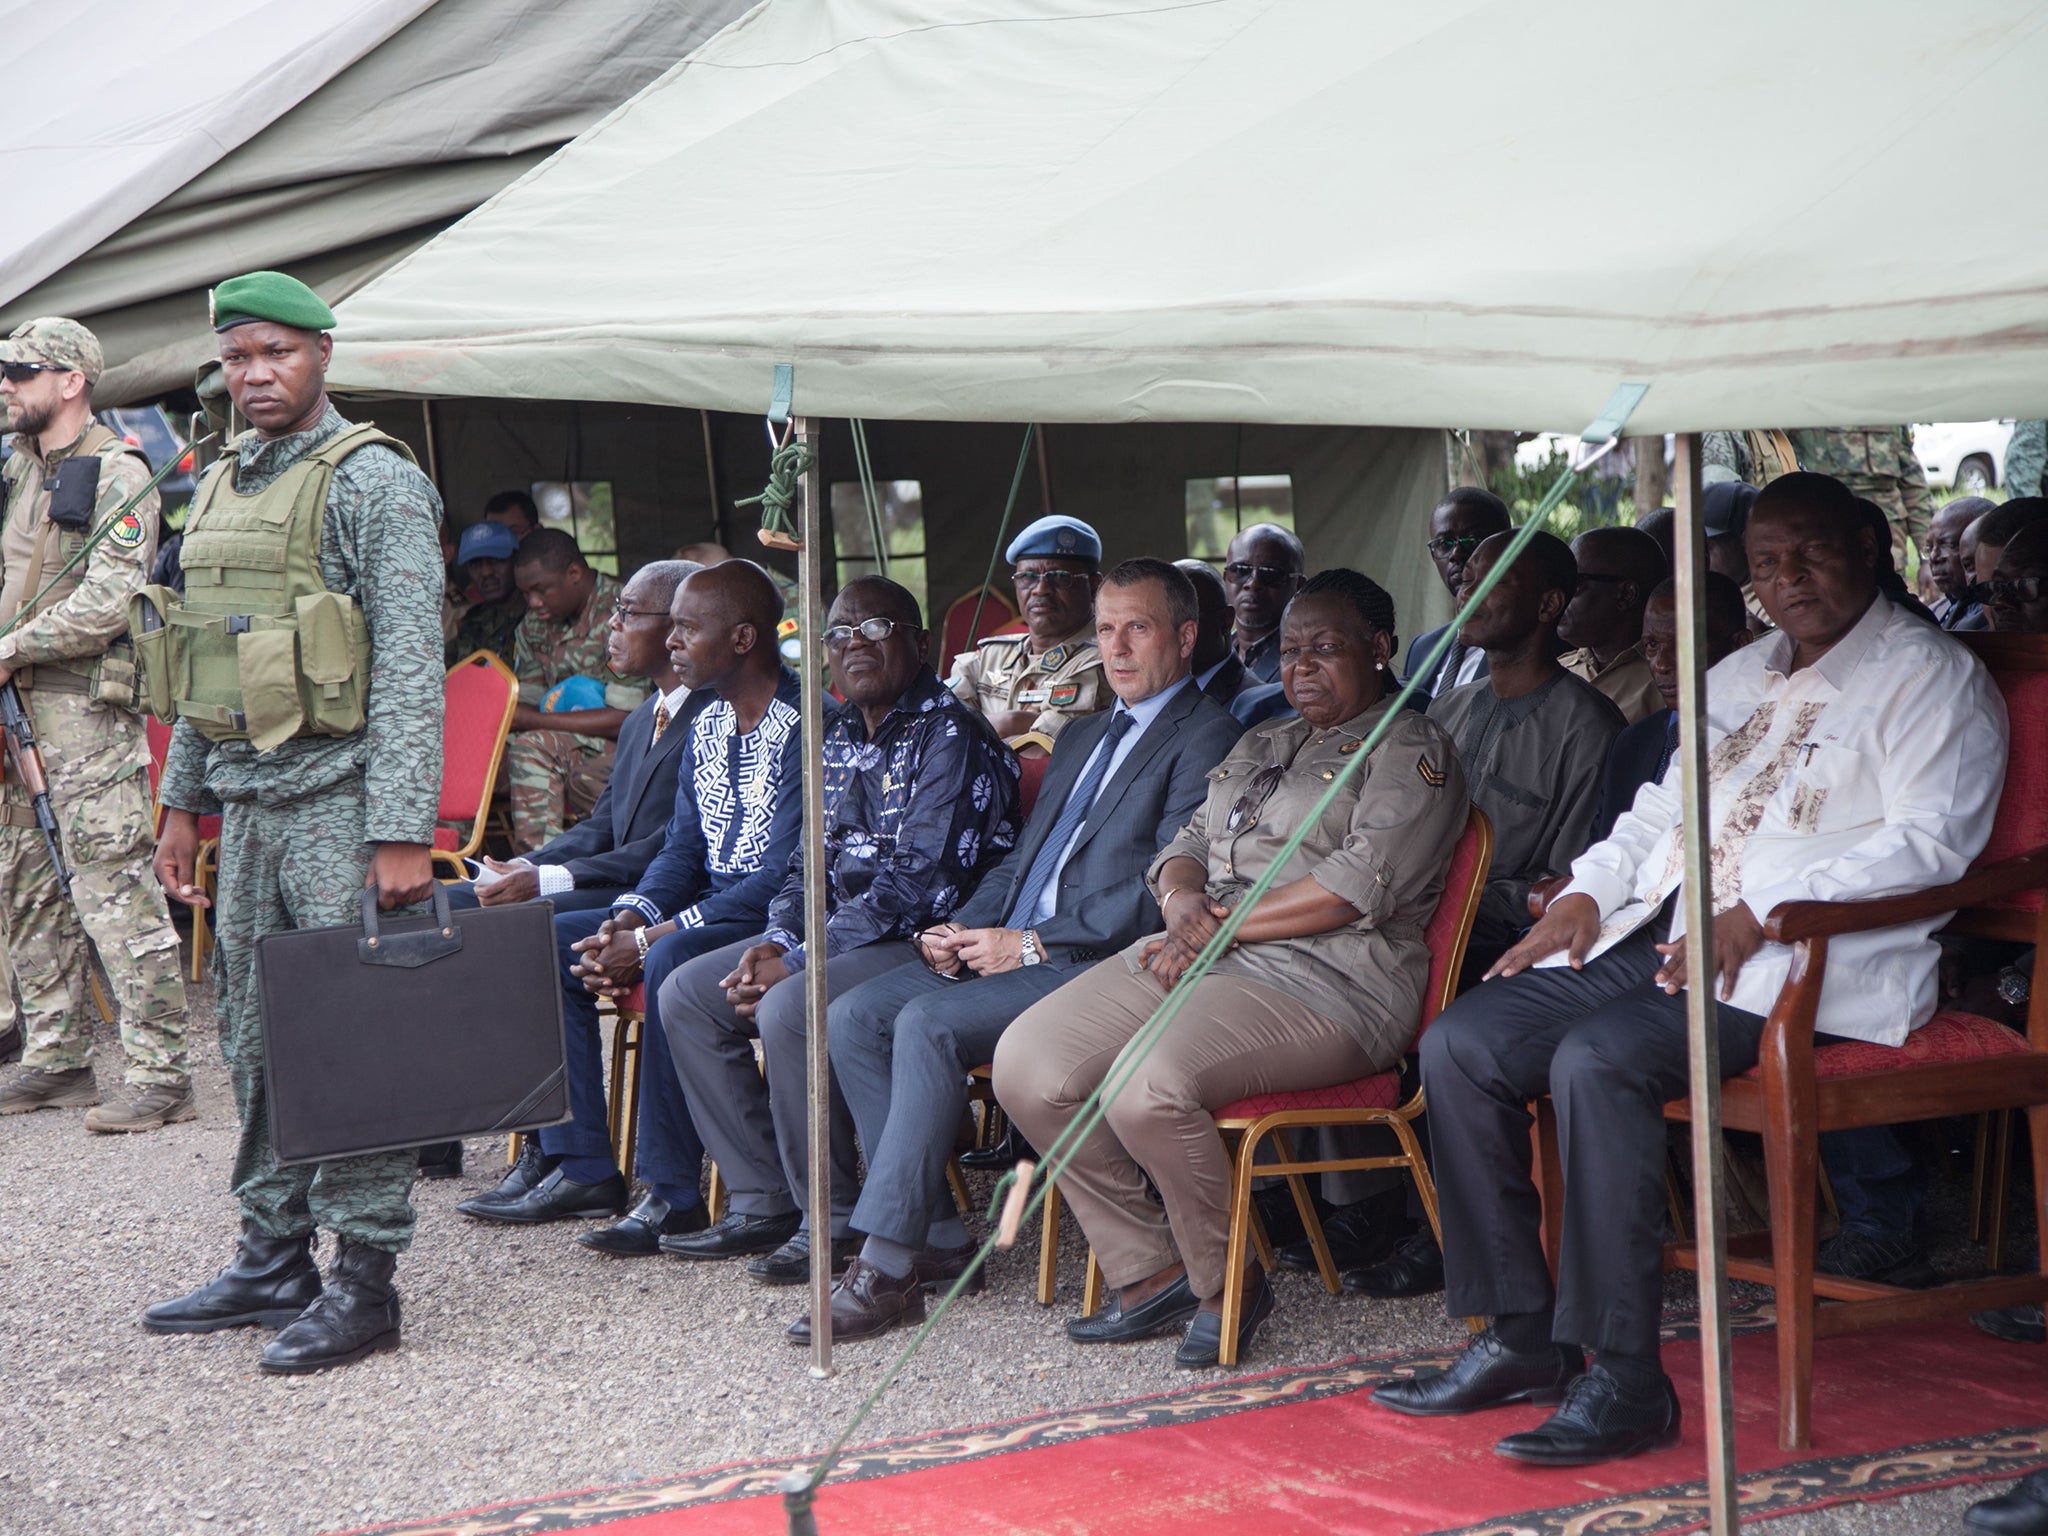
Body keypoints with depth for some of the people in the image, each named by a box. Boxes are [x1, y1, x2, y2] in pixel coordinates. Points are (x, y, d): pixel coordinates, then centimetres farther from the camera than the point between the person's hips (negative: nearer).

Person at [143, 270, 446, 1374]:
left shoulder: (373, 481, -8)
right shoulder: (220, 487, 16)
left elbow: (409, 663, -14)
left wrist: (403, 829, -19)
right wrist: (183, 801, 19)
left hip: (337, 795, -8)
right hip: (247, 797, 8)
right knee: (256, 1039, 12)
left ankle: (363, 1281, 1)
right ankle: (274, 1262, 21)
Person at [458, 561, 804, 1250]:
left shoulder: (803, 725, -17)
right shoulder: (703, 726, 12)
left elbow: (786, 875, -23)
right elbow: (682, 849, 13)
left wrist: (652, 937, -22)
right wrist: (629, 917, -9)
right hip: (709, 905, 10)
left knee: (672, 960, -36)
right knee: (545, 943, -1)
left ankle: (672, 1192, -26)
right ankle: (580, 1166, -3)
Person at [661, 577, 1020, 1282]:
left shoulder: (950, 735, -14)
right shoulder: (838, 739, 14)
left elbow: (921, 881, -22)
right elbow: (810, 865, 19)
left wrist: (799, 963, -21)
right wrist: (777, 942, -4)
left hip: (925, 939, -9)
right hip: (838, 931, 9)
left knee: (790, 1009, -31)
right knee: (686, 993, 1)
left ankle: (832, 1223, -15)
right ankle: (763, 1203, 3)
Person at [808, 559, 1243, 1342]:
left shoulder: (1206, 737, -4)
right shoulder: (1082, 736, 25)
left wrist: (1033, 945, -16)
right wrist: (963, 929, 5)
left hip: (1100, 965, -9)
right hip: (1015, 948, 9)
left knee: (929, 1024, -27)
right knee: (854, 1015, -9)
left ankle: (888, 1266, -23)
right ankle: (935, 1235, -7)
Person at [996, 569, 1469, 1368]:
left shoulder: (1410, 749, 2)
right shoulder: (1262, 745, 28)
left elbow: (1361, 886, -12)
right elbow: (1189, 842, 23)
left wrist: (1221, 924, -11)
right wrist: (1182, 899, -3)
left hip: (1322, 979, -8)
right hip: (1193, 953, 8)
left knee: (1151, 1088, -34)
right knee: (1026, 1064, -14)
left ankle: (1227, 1283, -9)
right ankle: (1150, 1272, -4)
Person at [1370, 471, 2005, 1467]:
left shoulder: (1927, 676, 0)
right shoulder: (1738, 676, 26)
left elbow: (1930, 841, -12)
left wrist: (1761, 913, -21)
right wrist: (1588, 892, 9)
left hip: (1801, 961, -8)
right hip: (1655, 936, 8)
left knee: (1598, 1060, -33)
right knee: (1460, 1044, -9)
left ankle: (1628, 1382, -28)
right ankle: (1521, 1337, -4)